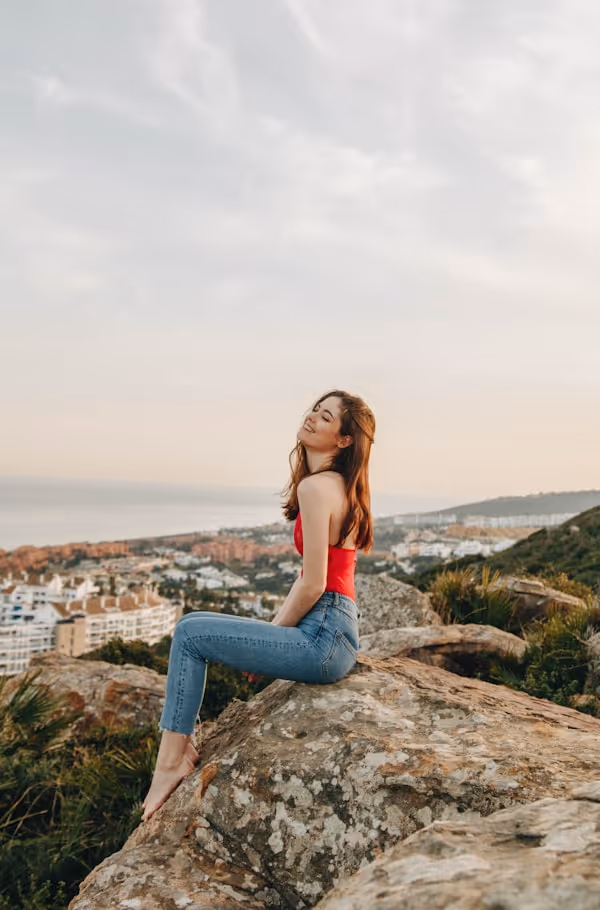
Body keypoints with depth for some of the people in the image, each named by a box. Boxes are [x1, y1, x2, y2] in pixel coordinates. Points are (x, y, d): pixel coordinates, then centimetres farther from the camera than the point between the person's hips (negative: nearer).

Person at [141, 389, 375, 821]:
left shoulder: (316, 487, -17)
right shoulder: (341, 487, 14)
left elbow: (312, 585, -19)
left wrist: (276, 633, -4)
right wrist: (274, 625, 13)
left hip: (322, 639, -10)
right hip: (336, 636, 10)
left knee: (190, 632, -4)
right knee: (196, 629, 18)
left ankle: (171, 762, 5)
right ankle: (181, 748, 22)